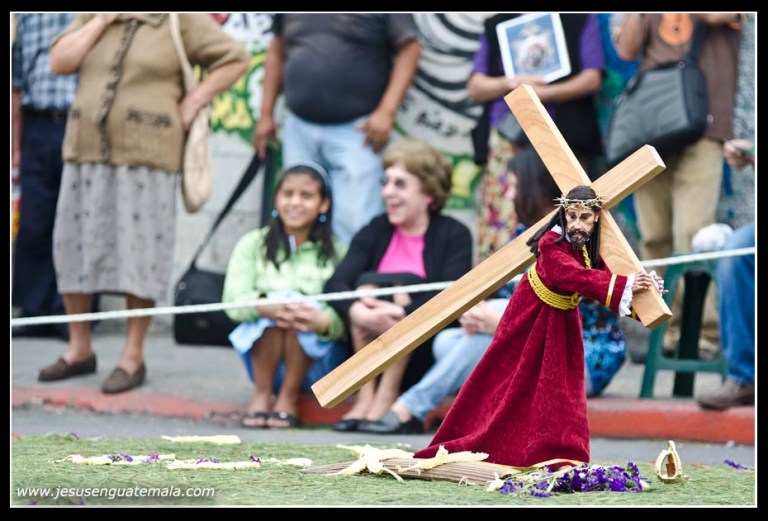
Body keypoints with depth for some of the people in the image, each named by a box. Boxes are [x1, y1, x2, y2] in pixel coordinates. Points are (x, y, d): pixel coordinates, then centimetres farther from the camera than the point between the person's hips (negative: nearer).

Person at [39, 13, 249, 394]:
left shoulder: (181, 21, 0)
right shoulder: (92, 18, 12)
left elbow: (235, 60, 0)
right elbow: (60, 62, 1)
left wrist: (192, 102, -5)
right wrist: (103, 21, -3)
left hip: (144, 155, -5)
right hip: (86, 149, 5)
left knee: (139, 255, -4)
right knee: (73, 247, 6)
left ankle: (133, 357, 3)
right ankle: (79, 350, 18)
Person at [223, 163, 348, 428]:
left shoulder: (336, 252, 2)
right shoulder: (253, 244, 7)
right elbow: (233, 301, -8)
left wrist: (323, 322, -37)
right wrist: (266, 307, -30)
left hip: (316, 361, -1)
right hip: (261, 355, 1)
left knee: (303, 310, -28)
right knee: (275, 310, -27)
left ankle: (289, 397, -19)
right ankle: (261, 395, -20)